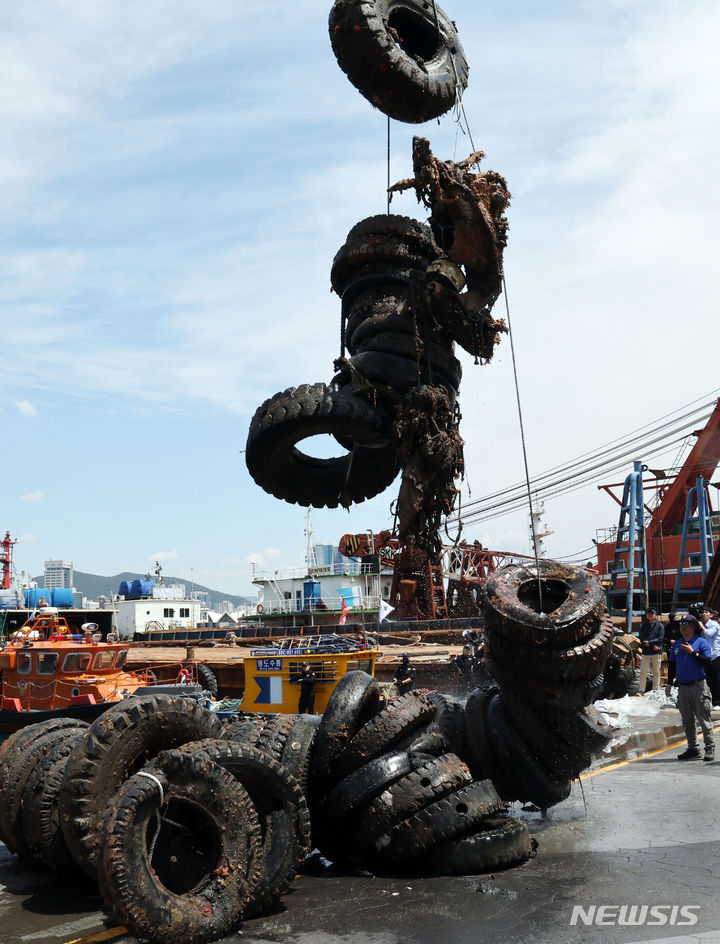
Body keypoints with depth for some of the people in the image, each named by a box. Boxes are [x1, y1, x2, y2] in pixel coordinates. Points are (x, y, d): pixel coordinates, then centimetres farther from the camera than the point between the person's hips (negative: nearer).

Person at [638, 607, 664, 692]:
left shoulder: (660, 626, 4)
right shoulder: (642, 626, 7)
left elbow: (660, 639, -6)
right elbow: (642, 640, -1)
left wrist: (649, 642, -12)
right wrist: (653, 646, -11)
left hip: (657, 653, -1)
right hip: (646, 653, 1)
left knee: (656, 672, 5)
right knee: (643, 672, -3)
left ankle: (655, 690, 13)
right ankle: (641, 690, 1)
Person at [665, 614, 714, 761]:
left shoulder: (701, 642, -2)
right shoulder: (677, 644, 13)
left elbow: (707, 662, -12)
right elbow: (672, 665, 17)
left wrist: (693, 652, -18)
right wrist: (669, 683, 15)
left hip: (698, 686, -5)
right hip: (682, 687, 5)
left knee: (704, 719, -4)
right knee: (687, 720, 9)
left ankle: (710, 749, 3)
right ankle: (693, 748, 18)